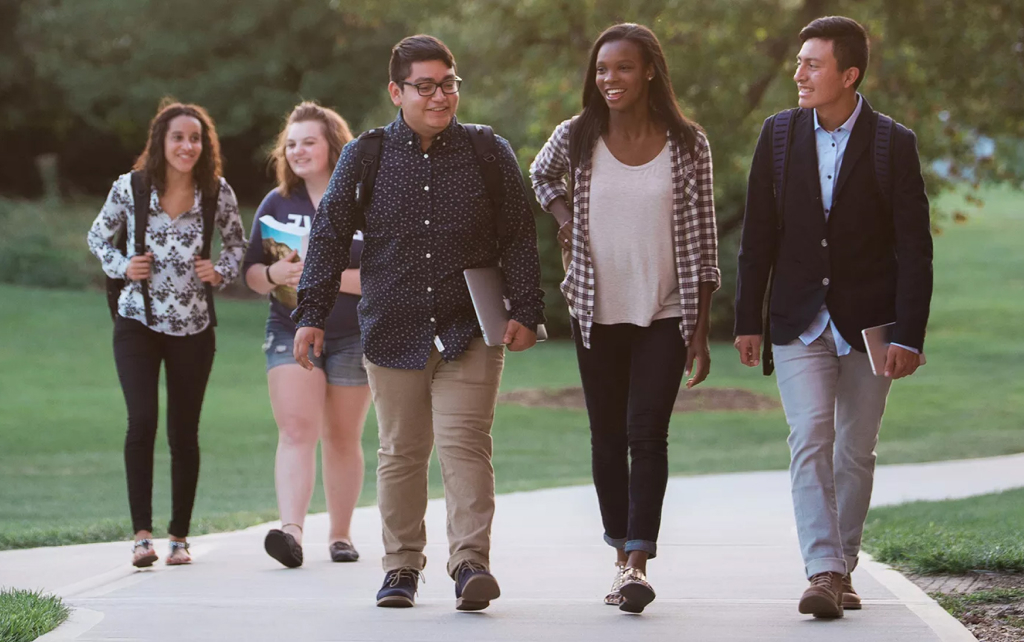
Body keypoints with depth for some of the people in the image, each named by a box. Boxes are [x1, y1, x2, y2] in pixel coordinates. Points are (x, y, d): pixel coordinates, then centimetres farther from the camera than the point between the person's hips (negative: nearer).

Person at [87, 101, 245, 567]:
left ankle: (180, 536, 16)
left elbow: (236, 243, 14)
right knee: (142, 420, -16)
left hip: (194, 327, 2)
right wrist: (121, 267, -7)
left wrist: (222, 271, -5)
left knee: (184, 431, 6)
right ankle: (142, 533, -13)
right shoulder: (129, 188, -4)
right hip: (138, 322, -1)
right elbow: (98, 237, 10)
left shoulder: (218, 194, -1)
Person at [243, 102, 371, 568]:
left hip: (353, 336, -1)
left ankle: (340, 534, 18)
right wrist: (274, 274, -14)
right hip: (291, 332, 1)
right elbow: (251, 273, 9)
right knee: (296, 430, -14)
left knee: (342, 437, 6)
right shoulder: (276, 204, 7)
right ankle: (291, 530, -26)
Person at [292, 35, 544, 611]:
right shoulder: (365, 158, 5)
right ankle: (402, 565, 16)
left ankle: (471, 561, -14)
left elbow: (520, 238, 7)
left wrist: (526, 312, 0)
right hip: (394, 330, 1)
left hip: (469, 331, -1)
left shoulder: (490, 154, 5)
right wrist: (312, 315, 2)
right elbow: (329, 237, 7)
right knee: (401, 452, 6)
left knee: (465, 443, -12)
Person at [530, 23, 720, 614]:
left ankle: (639, 564, -19)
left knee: (647, 431, -14)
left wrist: (701, 332, -4)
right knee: (607, 435, 7)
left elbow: (702, 242, -1)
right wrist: (563, 215, 3)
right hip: (598, 312, 2)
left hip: (666, 313, -2)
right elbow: (542, 174, 24)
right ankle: (622, 559, 18)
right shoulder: (578, 137, 0)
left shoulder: (688, 144, -4)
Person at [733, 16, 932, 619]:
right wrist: (748, 320, 4)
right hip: (800, 320, 1)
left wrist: (910, 336, -11)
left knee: (856, 451, 7)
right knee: (810, 440, -13)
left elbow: (914, 246, -6)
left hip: (868, 322, -1)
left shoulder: (894, 143, -5)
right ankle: (824, 572, -19)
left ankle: (842, 569, 19)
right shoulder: (779, 134, 3)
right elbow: (759, 234, 7)